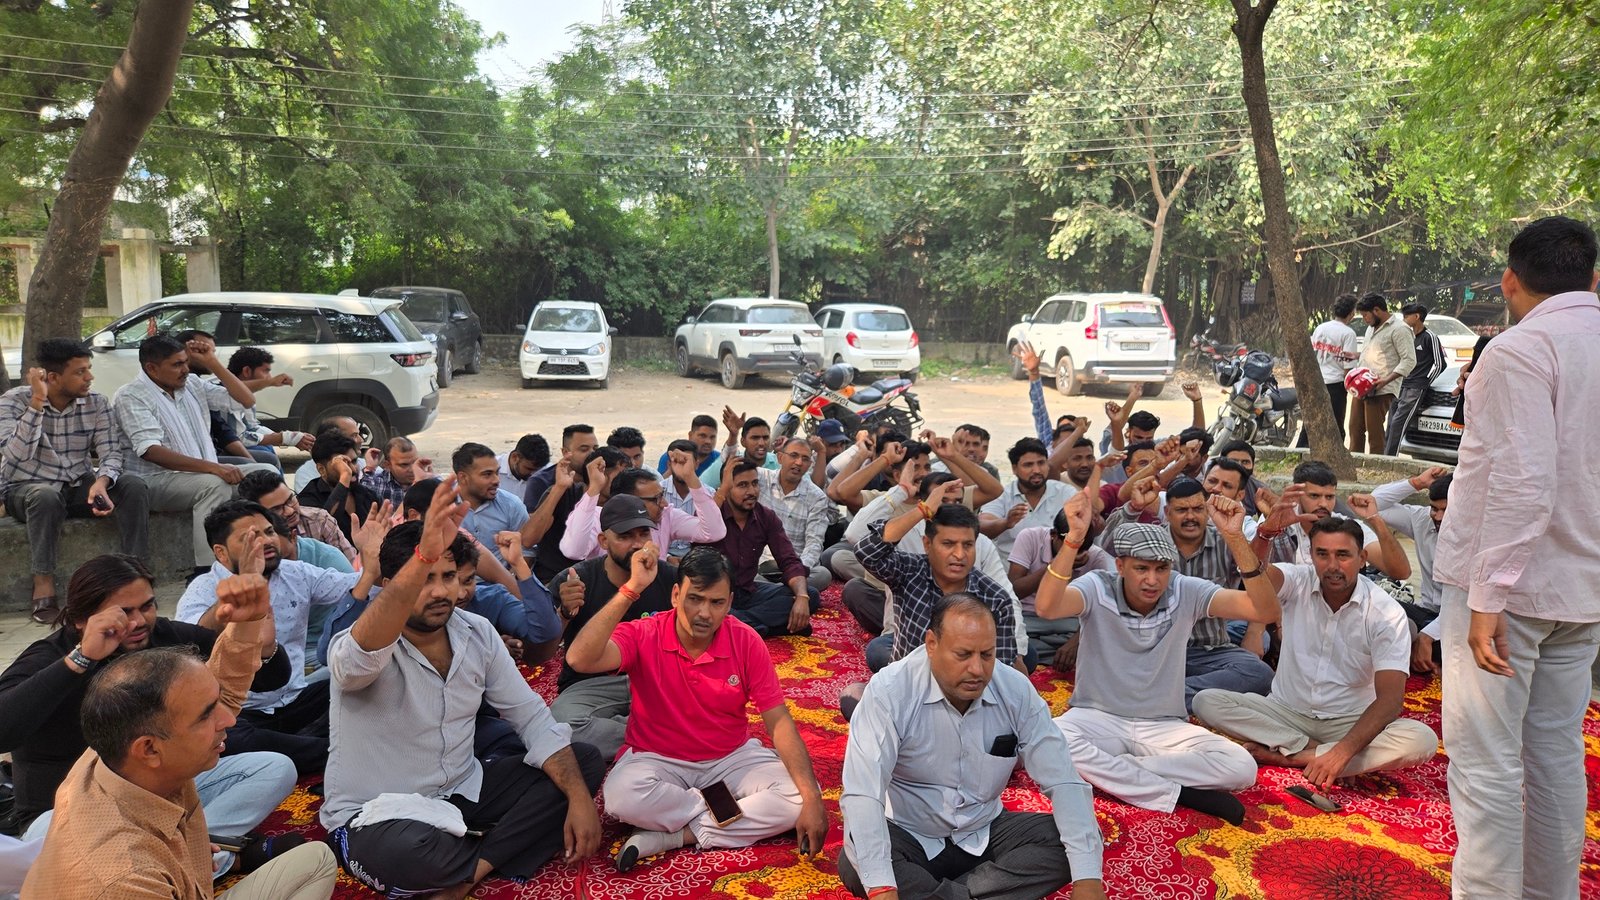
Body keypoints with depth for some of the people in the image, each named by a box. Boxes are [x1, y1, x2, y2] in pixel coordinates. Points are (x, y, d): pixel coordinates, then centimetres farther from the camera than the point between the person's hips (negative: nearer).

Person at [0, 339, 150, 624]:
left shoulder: (96, 403, -2)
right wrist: (37, 403, -31)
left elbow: (111, 452, -10)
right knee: (46, 496, -38)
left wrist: (101, 481, -32)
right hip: (25, 489, -3)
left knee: (134, 487, -22)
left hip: (79, 487, 4)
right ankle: (44, 587, -29)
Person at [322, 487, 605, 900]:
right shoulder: (356, 650, -19)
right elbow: (364, 652, -46)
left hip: (462, 791, 6)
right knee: (409, 850, -41)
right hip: (379, 816, -6)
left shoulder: (477, 633, -3)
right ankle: (506, 849, -7)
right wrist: (423, 557, -62)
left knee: (584, 763, -7)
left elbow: (531, 716, -3)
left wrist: (579, 798, -16)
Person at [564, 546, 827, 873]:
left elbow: (778, 721, -11)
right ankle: (727, 818, -13)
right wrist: (632, 589, -37)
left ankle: (670, 836, -21)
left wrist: (811, 797, -23)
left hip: (732, 758, 2)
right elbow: (580, 659, -35)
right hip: (658, 760, -2)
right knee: (622, 794, -35)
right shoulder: (643, 636, -16)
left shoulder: (746, 642, -11)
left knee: (798, 796, -23)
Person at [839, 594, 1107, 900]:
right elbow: (862, 793, -30)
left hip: (984, 835, 4)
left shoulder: (1017, 691, -10)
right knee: (856, 862, -33)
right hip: (911, 837, -4)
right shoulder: (889, 692, -22)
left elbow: (1064, 782, -12)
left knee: (1066, 841, -18)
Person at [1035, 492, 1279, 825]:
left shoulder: (1186, 592, -7)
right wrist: (1074, 538, -43)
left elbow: (1265, 611, -20)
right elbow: (1047, 607, -33)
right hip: (1098, 718, -2)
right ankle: (1175, 793, -20)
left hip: (1165, 727, 2)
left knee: (1242, 768, -22)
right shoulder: (1097, 588, -11)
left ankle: (1109, 772, -15)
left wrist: (1235, 538, -32)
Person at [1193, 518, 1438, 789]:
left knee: (1423, 740, -31)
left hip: (1351, 723, 0)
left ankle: (1289, 755, -24)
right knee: (1206, 701, -22)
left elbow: (1390, 698, -19)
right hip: (1286, 712, 1)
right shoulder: (1297, 582, -6)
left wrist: (1342, 752, -33)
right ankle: (1315, 749, -18)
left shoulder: (1387, 613, -11)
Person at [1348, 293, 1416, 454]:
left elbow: (1409, 360, -14)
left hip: (1381, 391, -9)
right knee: (1355, 429, 10)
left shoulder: (1399, 329, -8)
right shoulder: (1371, 328, 21)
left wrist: (1386, 380, -23)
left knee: (1374, 432, -8)